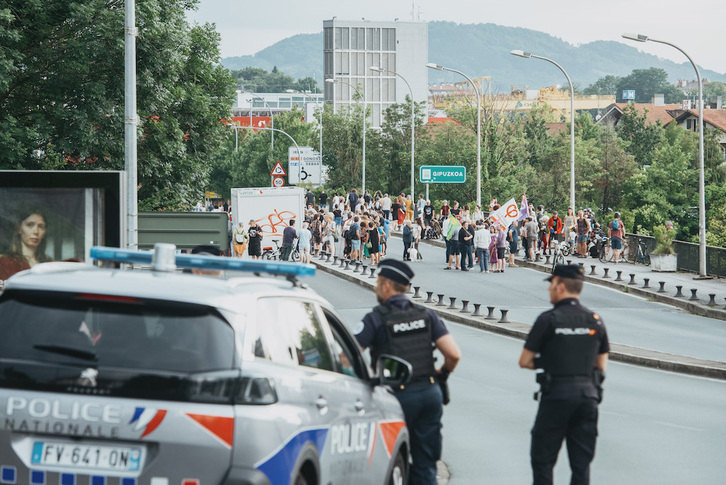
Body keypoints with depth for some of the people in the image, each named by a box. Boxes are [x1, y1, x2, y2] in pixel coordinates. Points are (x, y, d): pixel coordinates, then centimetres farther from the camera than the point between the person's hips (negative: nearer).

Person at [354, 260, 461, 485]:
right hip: (431, 392, 4)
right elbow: (454, 355, 0)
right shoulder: (426, 315, 7)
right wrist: (441, 374, 20)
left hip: (400, 396, -4)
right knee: (426, 463, 8)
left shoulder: (376, 319, -7)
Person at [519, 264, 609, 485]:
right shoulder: (596, 321, 6)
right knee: (581, 463, 8)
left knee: (542, 459, 5)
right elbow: (601, 365, 12)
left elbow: (524, 361, -4)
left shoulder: (548, 320, -8)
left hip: (556, 394, -4)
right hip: (588, 395, 4)